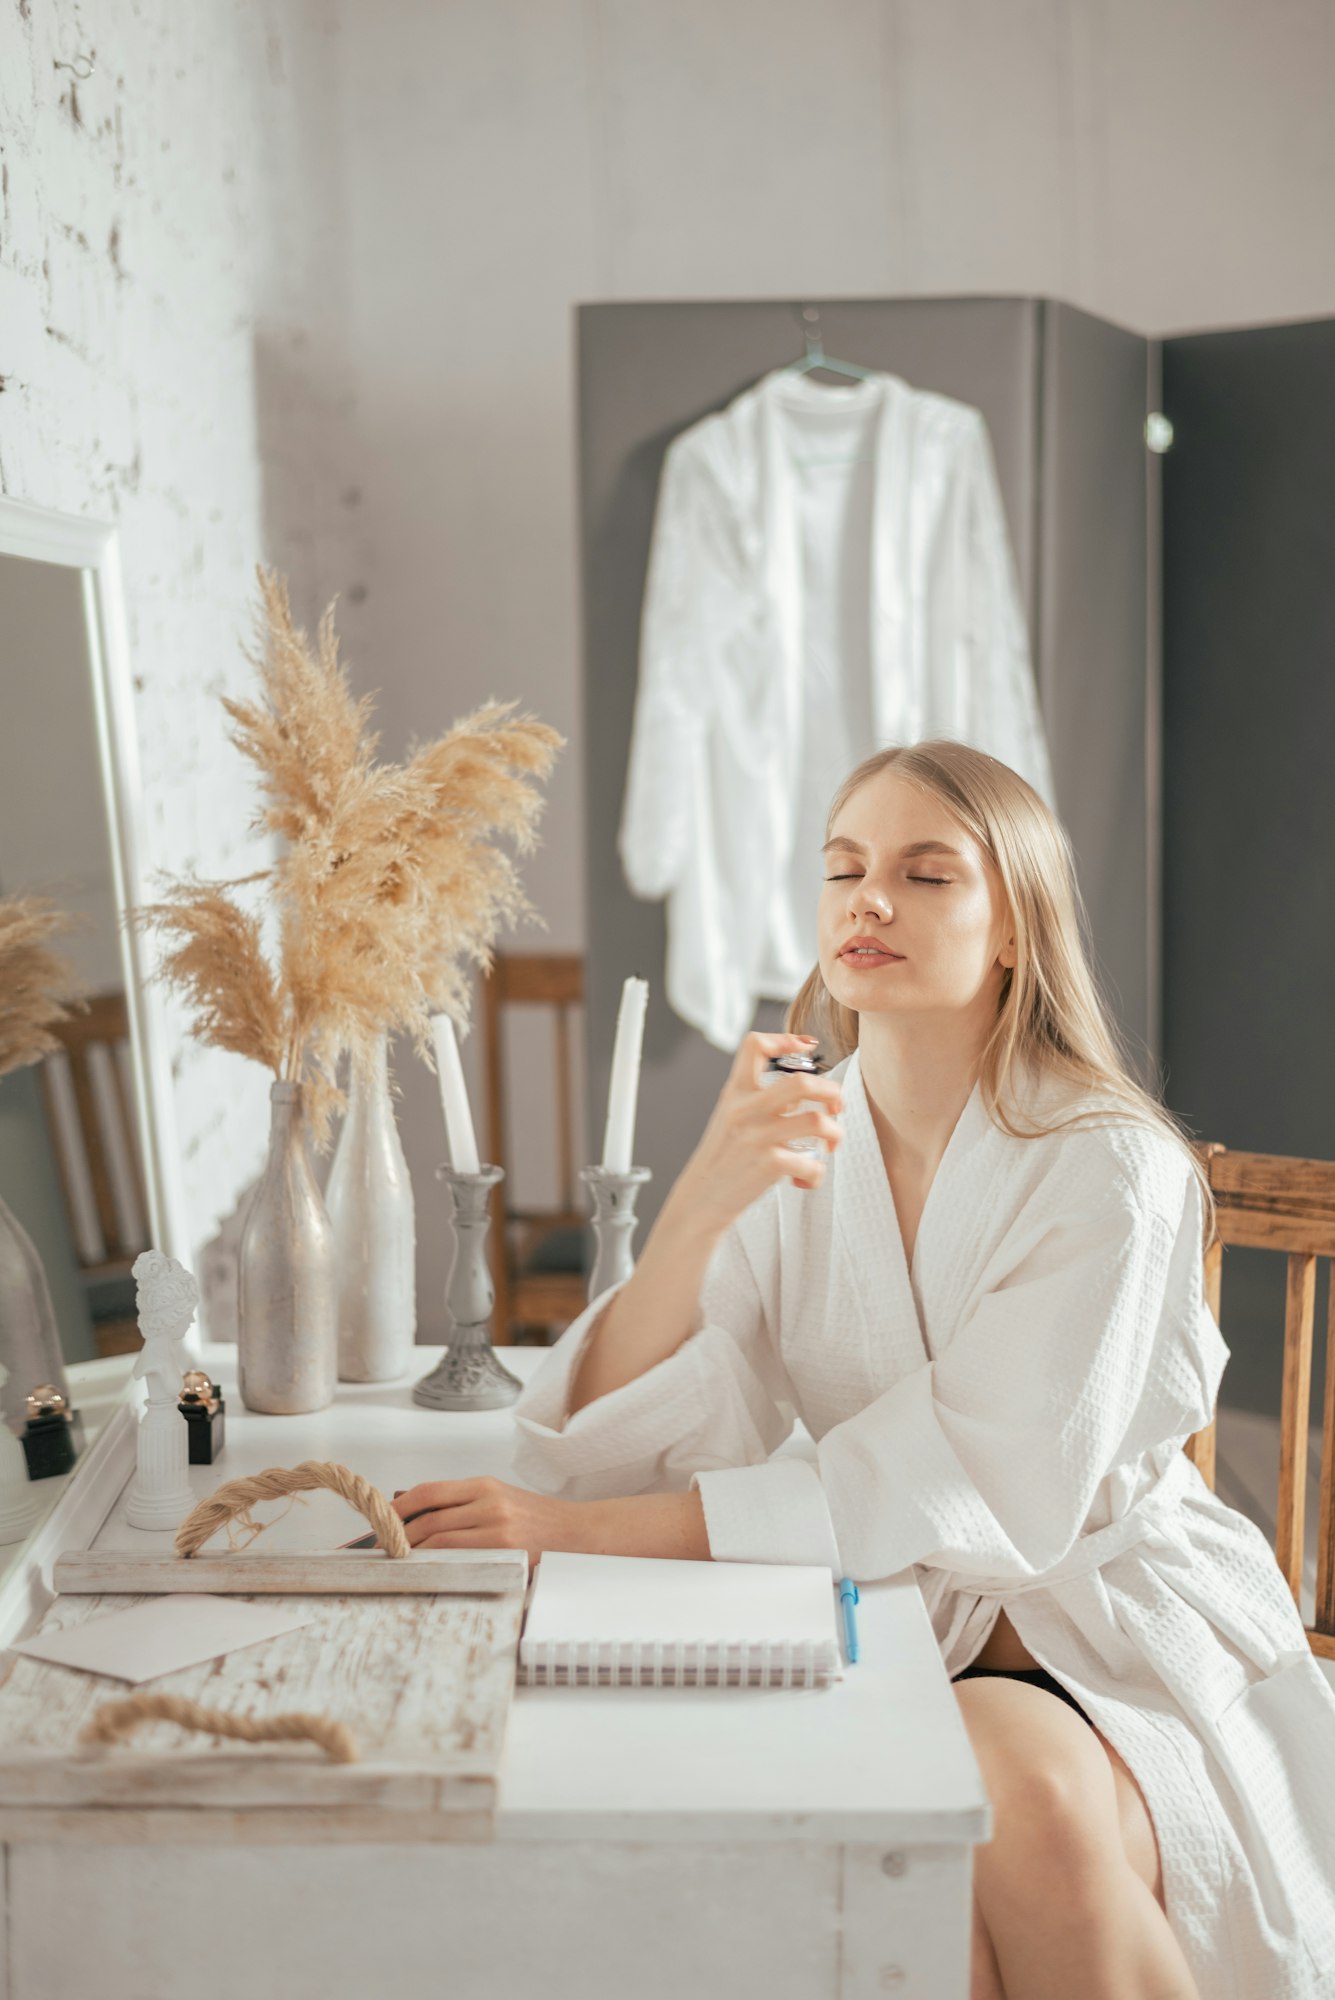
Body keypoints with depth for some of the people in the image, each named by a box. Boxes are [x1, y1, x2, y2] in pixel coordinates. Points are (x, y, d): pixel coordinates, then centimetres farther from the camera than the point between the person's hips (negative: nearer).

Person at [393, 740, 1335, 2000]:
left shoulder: (1108, 1168, -12)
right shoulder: (789, 1148, 0)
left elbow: (975, 1494, -22)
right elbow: (611, 1452, -9)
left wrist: (582, 1529, -27)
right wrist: (701, 1203, -27)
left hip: (1116, 1636, -2)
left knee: (1024, 1802, -33)